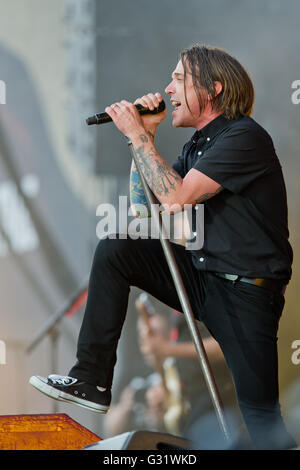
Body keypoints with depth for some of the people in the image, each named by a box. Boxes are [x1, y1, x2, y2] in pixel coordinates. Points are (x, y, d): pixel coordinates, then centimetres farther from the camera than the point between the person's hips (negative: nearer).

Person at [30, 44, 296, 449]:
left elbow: (176, 198, -23)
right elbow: (143, 205, 14)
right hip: (200, 272, 8)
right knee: (114, 250, -5)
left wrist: (138, 135, -14)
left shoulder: (244, 138, -15)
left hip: (245, 290, -8)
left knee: (260, 410, -15)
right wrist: (145, 135, 6)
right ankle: (92, 381, -5)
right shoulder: (198, 144, 13)